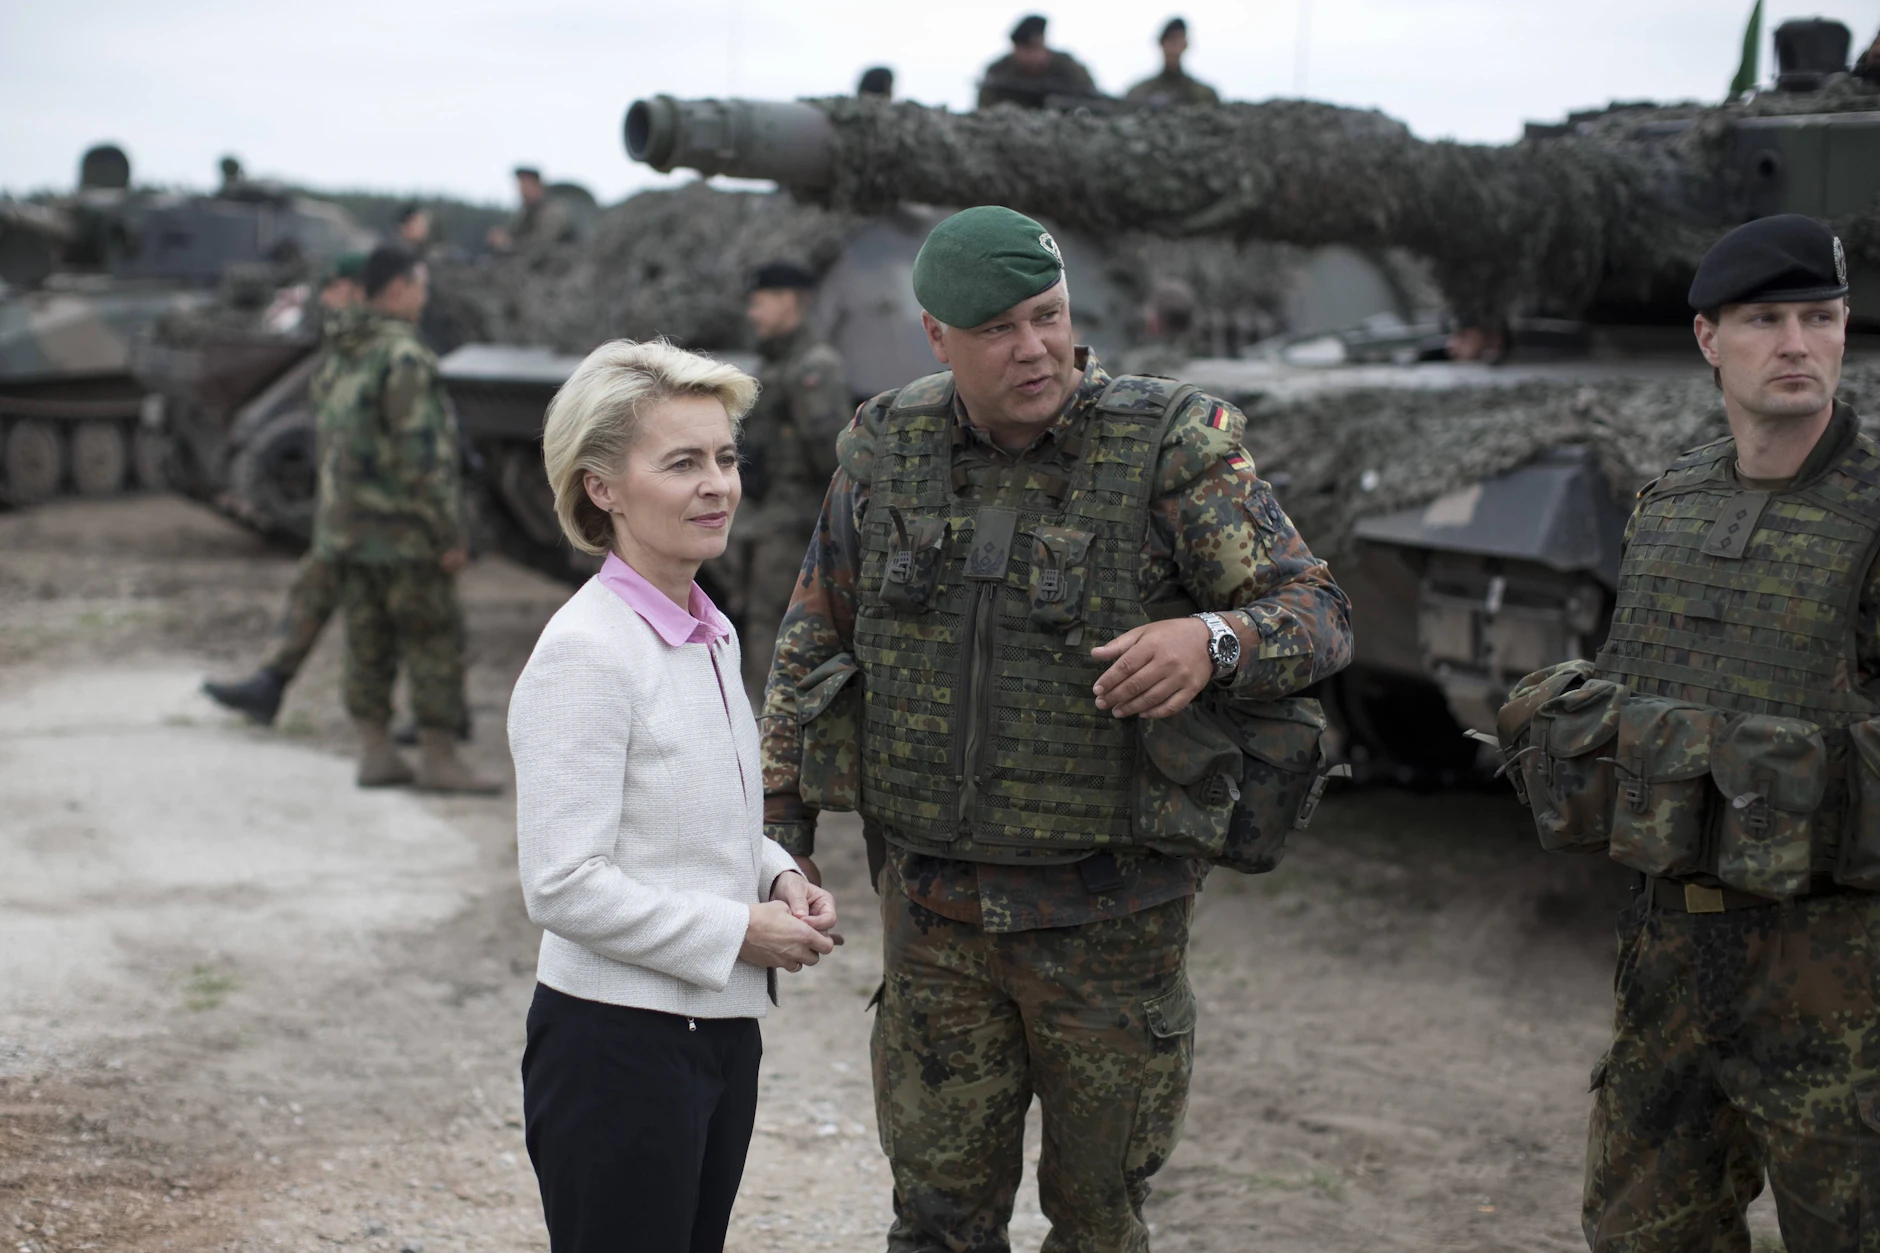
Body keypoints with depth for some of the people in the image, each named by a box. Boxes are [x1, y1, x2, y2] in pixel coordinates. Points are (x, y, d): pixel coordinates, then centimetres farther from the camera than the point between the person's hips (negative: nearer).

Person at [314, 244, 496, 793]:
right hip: (404, 531, -8)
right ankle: (438, 761, 0)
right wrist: (449, 536, -17)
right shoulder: (405, 358, -17)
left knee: (369, 644, 10)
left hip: (346, 523, 9)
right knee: (435, 643, -2)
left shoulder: (338, 360, 11)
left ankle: (375, 754, 12)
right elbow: (423, 455, -21)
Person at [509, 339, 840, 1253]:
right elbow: (563, 886, -21)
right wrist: (738, 932, -16)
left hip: (720, 1030, 8)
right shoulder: (584, 652, -17)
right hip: (618, 1042, -8)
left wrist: (776, 877, 3)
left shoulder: (711, 635, 9)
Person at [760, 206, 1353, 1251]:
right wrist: (781, 832, 7)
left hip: (1107, 916, -2)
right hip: (934, 908, 3)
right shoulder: (888, 449, 2)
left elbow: (1318, 614, -11)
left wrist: (1213, 641, -33)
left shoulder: (1169, 448, -9)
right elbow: (815, 643, 10)